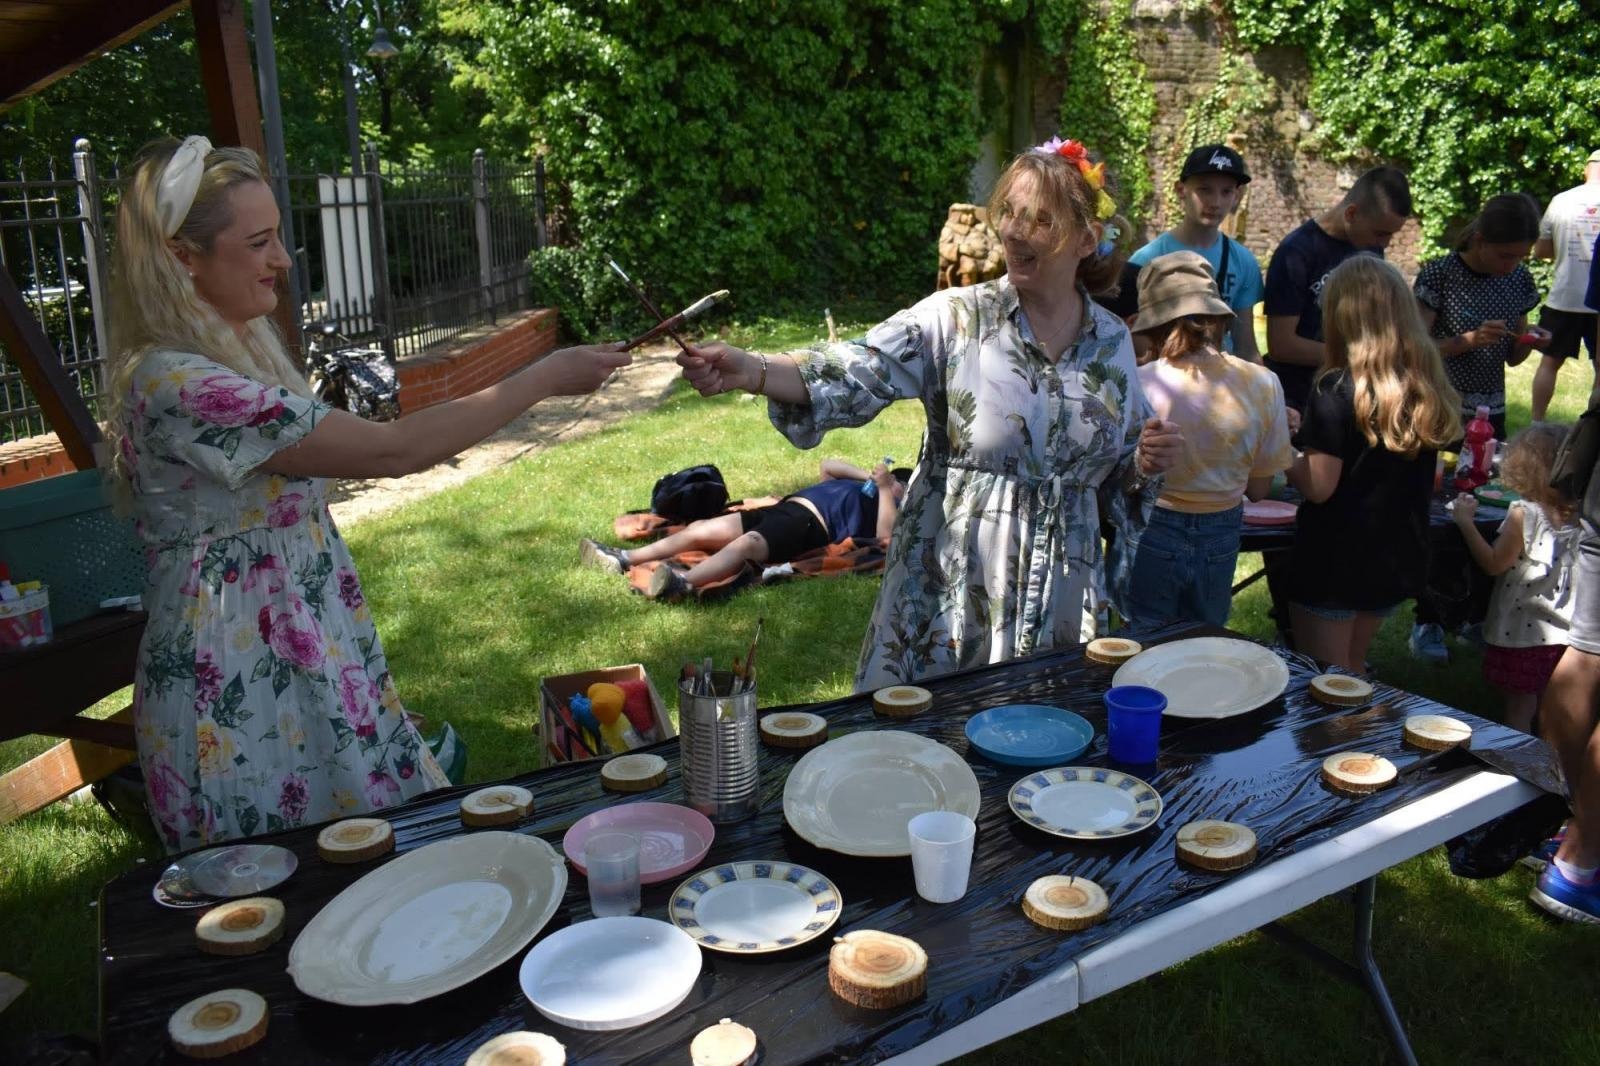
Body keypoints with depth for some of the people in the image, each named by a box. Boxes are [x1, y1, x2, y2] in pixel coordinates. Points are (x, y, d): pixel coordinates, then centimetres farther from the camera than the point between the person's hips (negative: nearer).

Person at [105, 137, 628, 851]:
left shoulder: (230, 351, 7)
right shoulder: (176, 385, -24)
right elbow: (392, 451, -26)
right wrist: (545, 378, -20)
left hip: (303, 657, 9)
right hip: (238, 693, -9)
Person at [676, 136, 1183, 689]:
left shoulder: (1112, 341, 4)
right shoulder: (957, 318, -8)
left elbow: (1120, 476, 14)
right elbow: (858, 372, -24)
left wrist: (1146, 462, -8)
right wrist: (751, 370, -40)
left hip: (1058, 608, 3)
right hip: (950, 597, -3)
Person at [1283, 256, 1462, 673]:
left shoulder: (1335, 390, -20)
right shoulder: (1428, 388, 0)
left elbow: (1318, 486, -21)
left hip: (1334, 561, -6)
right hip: (1397, 560, 7)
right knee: (1353, 671, 24)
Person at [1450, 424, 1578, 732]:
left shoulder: (1524, 514, -18)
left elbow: (1494, 564, -14)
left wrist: (1465, 522, -9)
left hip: (1521, 633, -6)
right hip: (1562, 633, 6)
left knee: (1519, 712, 6)